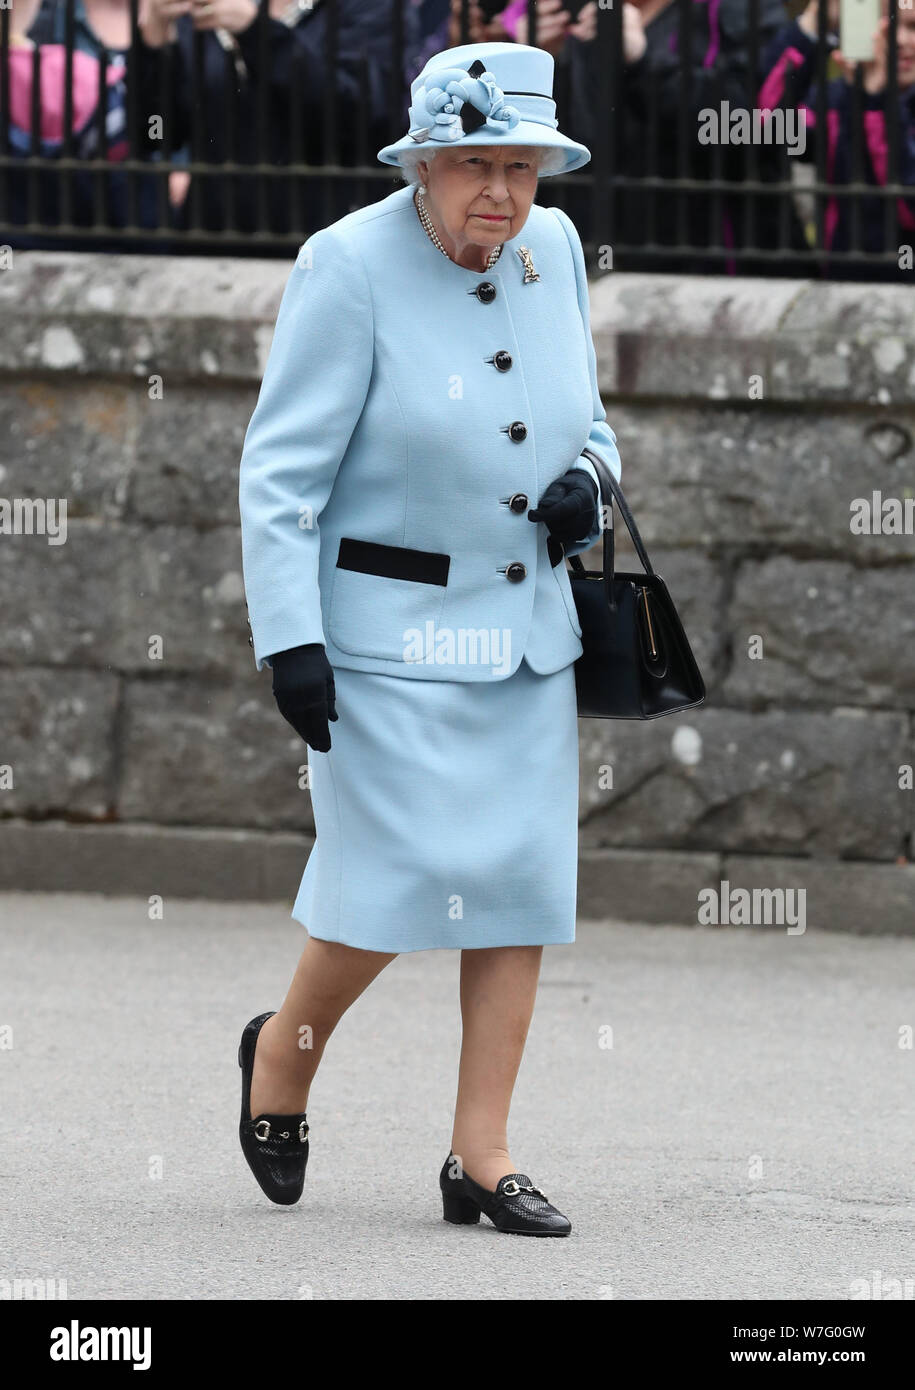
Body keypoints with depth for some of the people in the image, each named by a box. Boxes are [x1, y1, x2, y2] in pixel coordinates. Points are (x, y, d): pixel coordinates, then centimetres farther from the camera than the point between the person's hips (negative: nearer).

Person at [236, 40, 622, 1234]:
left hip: (527, 630, 6)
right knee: (403, 880, -9)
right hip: (390, 631, -6)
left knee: (524, 881, 1)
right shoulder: (352, 266, -13)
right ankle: (284, 1053, 21)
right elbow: (282, 467, -12)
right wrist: (289, 636, -18)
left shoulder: (553, 249, 5)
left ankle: (481, 1159, 7)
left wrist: (587, 480, -2)